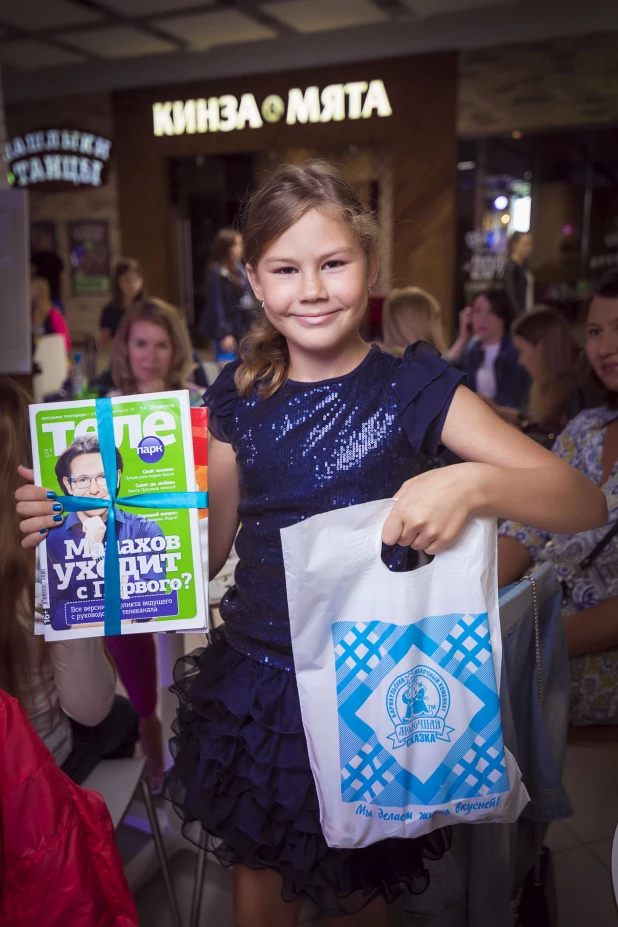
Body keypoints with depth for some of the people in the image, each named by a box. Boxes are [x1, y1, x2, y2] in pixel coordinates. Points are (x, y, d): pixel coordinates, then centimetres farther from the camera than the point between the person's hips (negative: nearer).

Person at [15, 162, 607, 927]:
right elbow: (206, 547, 3)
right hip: (256, 684, 3)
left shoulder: (413, 389, -10)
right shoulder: (238, 395, -1)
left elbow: (585, 503, -16)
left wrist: (472, 484, -35)